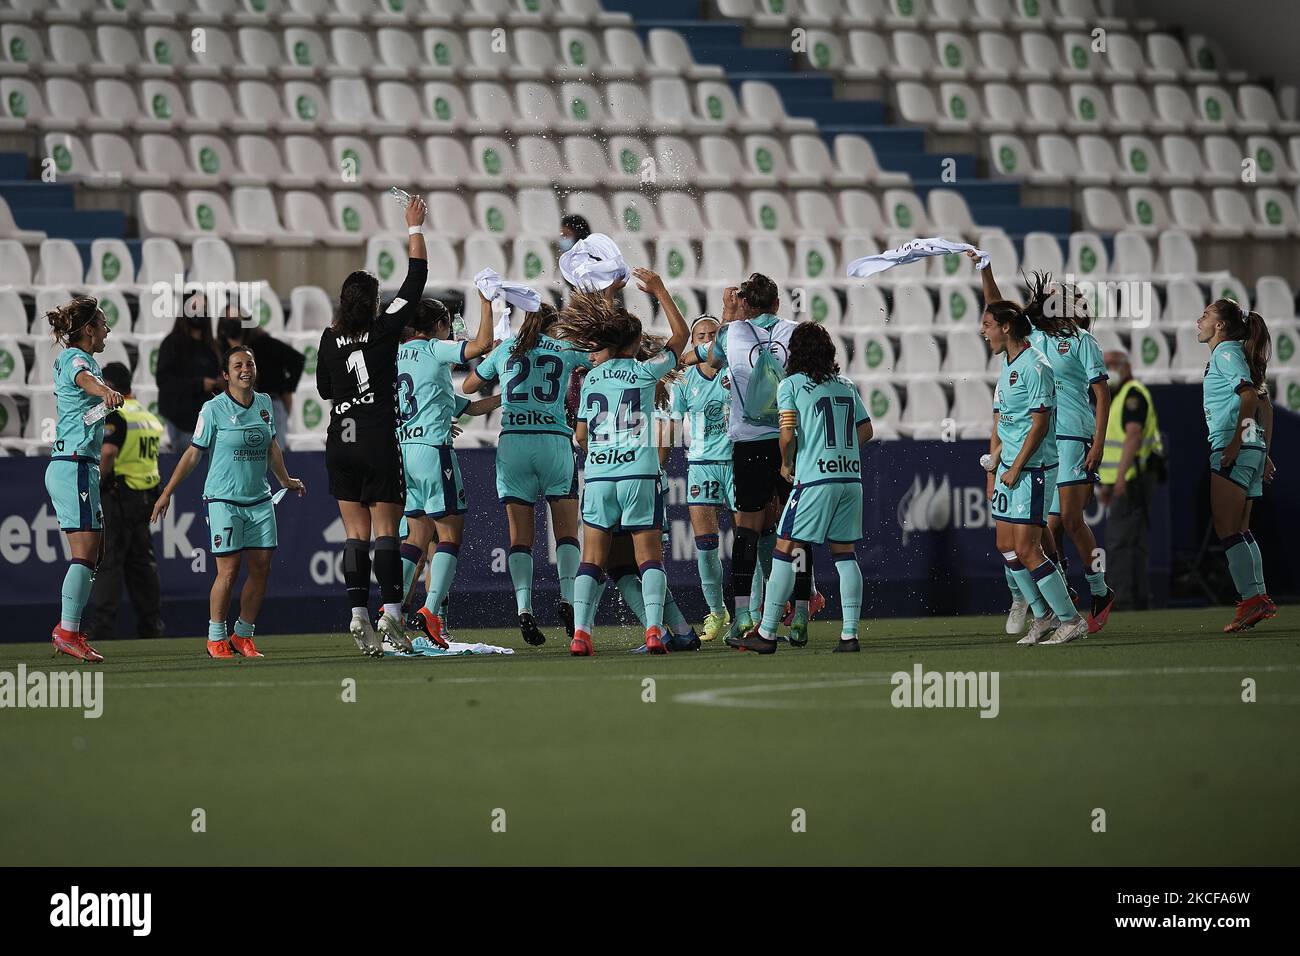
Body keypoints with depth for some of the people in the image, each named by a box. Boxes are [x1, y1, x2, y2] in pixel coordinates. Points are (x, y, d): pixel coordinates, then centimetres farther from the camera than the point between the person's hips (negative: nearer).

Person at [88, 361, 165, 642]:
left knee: (108, 561, -6)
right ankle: (152, 625, 14)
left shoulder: (114, 414, -12)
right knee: (142, 561, 13)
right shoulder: (147, 415, 15)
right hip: (146, 497, 8)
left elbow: (107, 452, -25)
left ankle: (104, 627, -9)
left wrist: (95, 484, -14)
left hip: (117, 495, -8)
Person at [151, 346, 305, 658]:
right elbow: (193, 453, -3)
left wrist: (284, 480, 34)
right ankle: (216, 638, 4)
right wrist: (167, 492, -4)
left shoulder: (264, 403, 8)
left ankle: (243, 636, 14)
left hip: (260, 500, 5)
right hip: (223, 500, -5)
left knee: (261, 568, 2)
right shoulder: (213, 409, -8)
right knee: (229, 569, -9)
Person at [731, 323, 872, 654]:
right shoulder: (846, 387, 15)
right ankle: (850, 635, 3)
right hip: (851, 476, 5)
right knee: (845, 553, 9)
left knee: (785, 551, -1)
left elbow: (788, 433, -9)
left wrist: (786, 464, 7)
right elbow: (866, 431, 17)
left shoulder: (791, 385, 0)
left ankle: (766, 633, -1)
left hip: (815, 478, -5)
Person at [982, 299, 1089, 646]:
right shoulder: (1006, 366, 15)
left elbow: (1040, 423, -18)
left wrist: (1016, 468, -16)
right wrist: (993, 469, 15)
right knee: (1006, 546, 11)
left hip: (1032, 469, -10)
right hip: (1008, 467, 10)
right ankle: (1043, 616, 21)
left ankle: (1071, 620, -3)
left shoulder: (1034, 366, -14)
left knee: (1026, 550, -11)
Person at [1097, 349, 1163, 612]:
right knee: (1134, 544, 12)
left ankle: (1124, 600, -16)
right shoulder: (1118, 396, 21)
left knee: (1119, 543, -13)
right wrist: (1106, 482, 24)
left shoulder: (1133, 394, -11)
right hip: (1122, 483, 11)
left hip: (1131, 481, -11)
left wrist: (1121, 475, -31)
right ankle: (1140, 599, 15)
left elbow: (1133, 435, -23)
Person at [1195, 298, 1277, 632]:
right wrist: (1263, 451, 23)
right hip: (1253, 450, 10)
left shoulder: (1225, 352, -6)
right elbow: (1264, 404, 23)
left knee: (1225, 528, -11)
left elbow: (1249, 395, -19)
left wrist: (1236, 442, -22)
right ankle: (1259, 598, 7)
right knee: (1240, 530, 10)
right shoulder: (1232, 354, 22)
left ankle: (1251, 600, -17)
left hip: (1232, 450, -10)